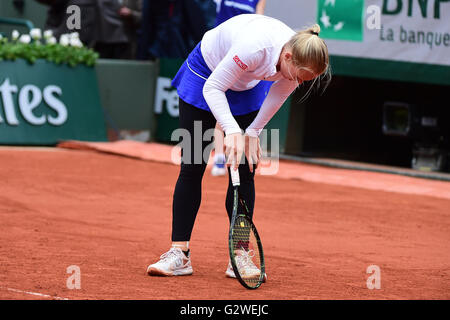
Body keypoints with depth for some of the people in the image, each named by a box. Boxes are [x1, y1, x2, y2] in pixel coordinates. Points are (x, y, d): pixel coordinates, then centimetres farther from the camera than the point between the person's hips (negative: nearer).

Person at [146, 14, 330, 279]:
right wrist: (232, 130, -45)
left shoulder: (299, 61, -26)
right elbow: (212, 88, -32)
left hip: (248, 86, 4)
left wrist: (254, 131, -3)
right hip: (206, 74, -4)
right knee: (192, 167, -4)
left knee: (245, 172, -3)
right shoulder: (254, 48, -43)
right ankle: (179, 253, 0)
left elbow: (280, 90, -2)